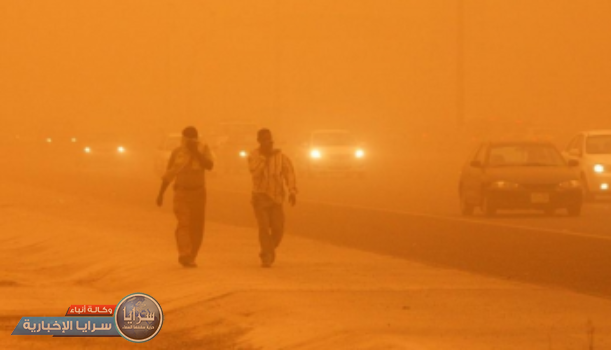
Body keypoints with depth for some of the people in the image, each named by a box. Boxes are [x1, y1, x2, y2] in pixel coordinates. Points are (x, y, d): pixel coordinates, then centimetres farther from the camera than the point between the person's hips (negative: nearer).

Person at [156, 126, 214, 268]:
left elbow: (209, 165, -17)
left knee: (196, 227, 2)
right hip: (181, 192, -2)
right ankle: (184, 255, -28)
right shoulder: (177, 152, -1)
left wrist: (195, 152, -21)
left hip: (199, 192, 2)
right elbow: (168, 174, 7)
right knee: (183, 223, -18)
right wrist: (161, 193, 7)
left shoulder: (203, 149, 0)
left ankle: (190, 257, 12)